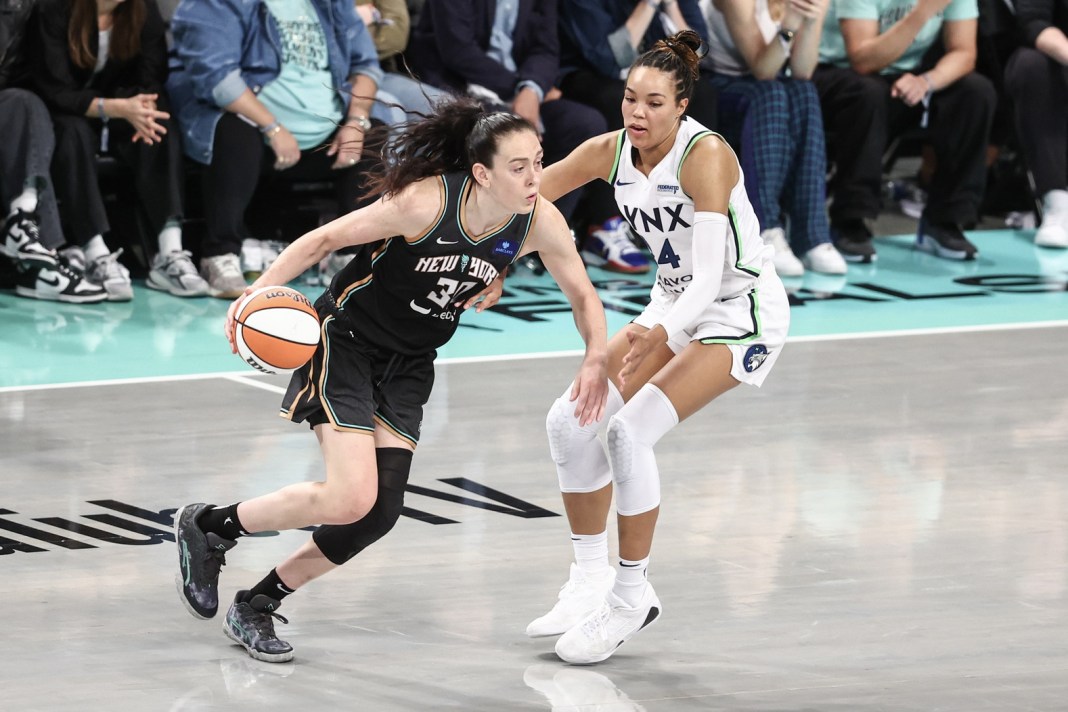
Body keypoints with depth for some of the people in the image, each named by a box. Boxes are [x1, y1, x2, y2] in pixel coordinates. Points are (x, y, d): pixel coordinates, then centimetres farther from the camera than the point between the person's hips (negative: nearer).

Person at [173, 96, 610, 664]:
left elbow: (583, 297, 1)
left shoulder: (540, 223, -14)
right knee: (350, 500, -19)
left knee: (379, 513, -2)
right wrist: (257, 293, -30)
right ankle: (207, 527, 3)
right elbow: (325, 239, -19)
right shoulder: (426, 201, -28)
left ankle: (256, 606, 15)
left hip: (410, 362, 6)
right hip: (348, 339, -6)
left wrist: (596, 361, -17)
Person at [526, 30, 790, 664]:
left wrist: (662, 334, -49)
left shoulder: (705, 155, -26)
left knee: (631, 429, -22)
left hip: (742, 312, -7)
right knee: (573, 418, -4)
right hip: (675, 308, 8)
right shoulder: (610, 152, -6)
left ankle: (632, 594, -8)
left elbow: (710, 272, -34)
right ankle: (590, 581, 9)